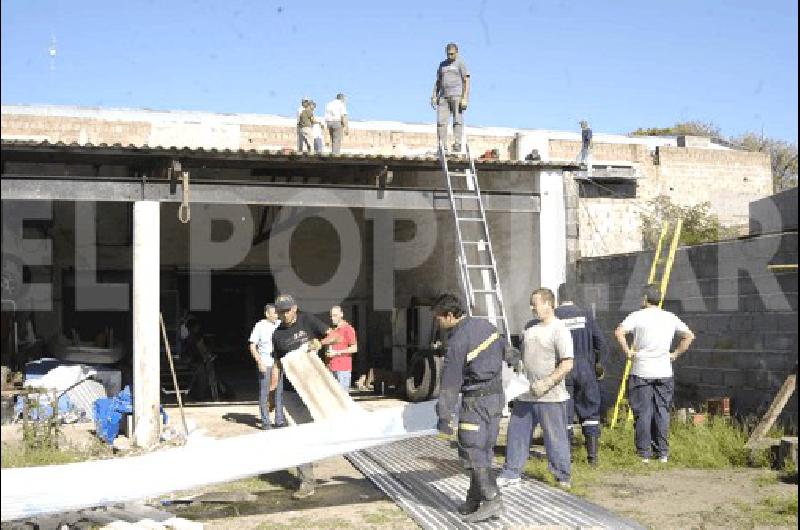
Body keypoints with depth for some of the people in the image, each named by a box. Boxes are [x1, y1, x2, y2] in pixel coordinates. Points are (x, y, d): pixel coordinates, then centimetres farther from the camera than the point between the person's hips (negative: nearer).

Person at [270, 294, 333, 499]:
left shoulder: (307, 321, 2)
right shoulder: (277, 334, 10)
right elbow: (277, 365, 15)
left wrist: (320, 343, -23)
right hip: (291, 390, 3)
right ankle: (307, 482, 8)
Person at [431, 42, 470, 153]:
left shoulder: (460, 63, 1)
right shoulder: (442, 64, 19)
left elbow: (466, 81, -6)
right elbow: (438, 82, 21)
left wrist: (465, 98, -16)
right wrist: (434, 96, 10)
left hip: (457, 95, -5)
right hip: (444, 96, 5)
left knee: (457, 120, -10)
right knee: (440, 121, -5)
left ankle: (457, 144, -12)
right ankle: (442, 146, -5)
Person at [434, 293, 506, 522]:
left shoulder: (457, 341, -20)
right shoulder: (484, 324, 5)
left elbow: (450, 382, -18)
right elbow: (502, 346, 24)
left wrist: (444, 417, -14)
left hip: (476, 400, -9)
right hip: (496, 395, 9)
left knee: (471, 451, -5)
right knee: (484, 449, 11)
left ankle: (492, 500, -10)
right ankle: (475, 499, 16)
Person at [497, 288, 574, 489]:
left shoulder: (559, 330, -12)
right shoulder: (529, 327, 11)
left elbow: (567, 364, -18)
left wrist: (545, 384, -22)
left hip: (550, 397, -7)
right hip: (525, 394, 7)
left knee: (555, 438, 3)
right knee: (516, 433, 11)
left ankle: (563, 478, 15)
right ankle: (511, 472, 22)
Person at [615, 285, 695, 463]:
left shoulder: (638, 316, -5)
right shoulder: (670, 318, 8)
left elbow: (619, 332, -18)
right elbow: (689, 336, 13)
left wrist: (628, 352, -8)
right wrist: (676, 354, 13)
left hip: (641, 372, -3)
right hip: (664, 373, 3)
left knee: (643, 413, 2)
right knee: (662, 412, 10)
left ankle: (644, 454, 6)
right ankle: (663, 453, 13)